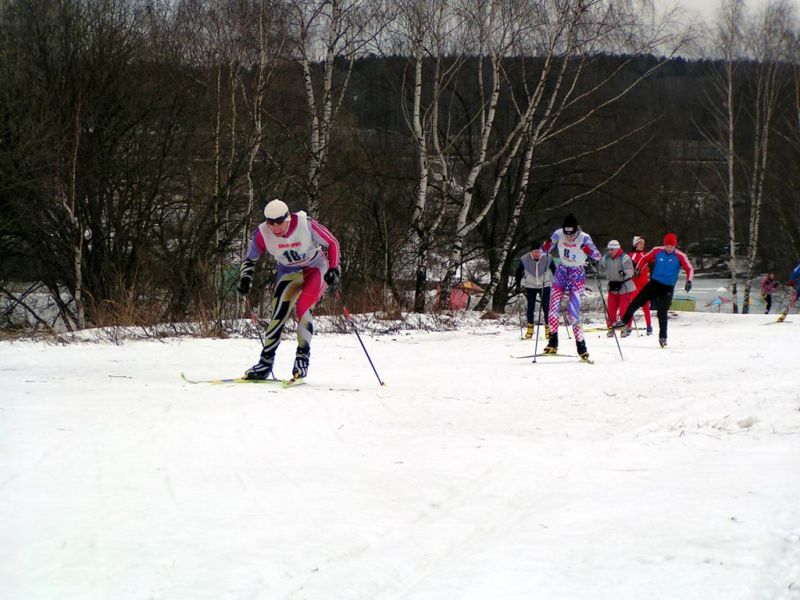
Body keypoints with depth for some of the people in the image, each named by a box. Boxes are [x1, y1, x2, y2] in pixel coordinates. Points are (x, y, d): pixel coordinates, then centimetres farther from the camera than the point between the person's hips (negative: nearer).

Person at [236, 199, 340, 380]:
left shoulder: (306, 225, -28)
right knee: (278, 314, -10)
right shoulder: (262, 233, -20)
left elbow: (332, 243, -13)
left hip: (315, 269, -3)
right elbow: (250, 260, -2)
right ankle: (266, 362, 2)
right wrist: (245, 279, -18)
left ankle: (303, 356, -16)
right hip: (289, 274, 3)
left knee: (303, 306, -26)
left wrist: (333, 270, -20)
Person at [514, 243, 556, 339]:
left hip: (545, 285, -1)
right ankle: (530, 327, 11)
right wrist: (517, 285, 0)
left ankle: (548, 327, 5)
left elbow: (555, 271, -1)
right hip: (530, 286, 1)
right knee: (530, 307, -2)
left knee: (546, 306, -6)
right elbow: (519, 272, 1)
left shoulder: (547, 258, -16)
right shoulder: (524, 259, -14)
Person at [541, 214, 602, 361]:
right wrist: (546, 246, -21)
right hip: (561, 272, 4)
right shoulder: (558, 234, -9)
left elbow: (598, 256, -17)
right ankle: (553, 343, 10)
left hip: (577, 275, -4)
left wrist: (589, 251, -37)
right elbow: (543, 251, 2)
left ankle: (581, 347, -10)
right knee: (553, 307, -4)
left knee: (573, 313, -14)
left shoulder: (584, 238, -18)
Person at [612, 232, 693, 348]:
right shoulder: (657, 251, -4)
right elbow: (645, 258, 9)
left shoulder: (680, 256, -11)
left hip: (668, 288, -3)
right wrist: (638, 268, -4)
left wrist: (689, 281, -26)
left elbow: (689, 269, -10)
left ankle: (663, 337, 8)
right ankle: (624, 321, 16)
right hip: (654, 283, 3)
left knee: (662, 312, -6)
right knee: (637, 301, -2)